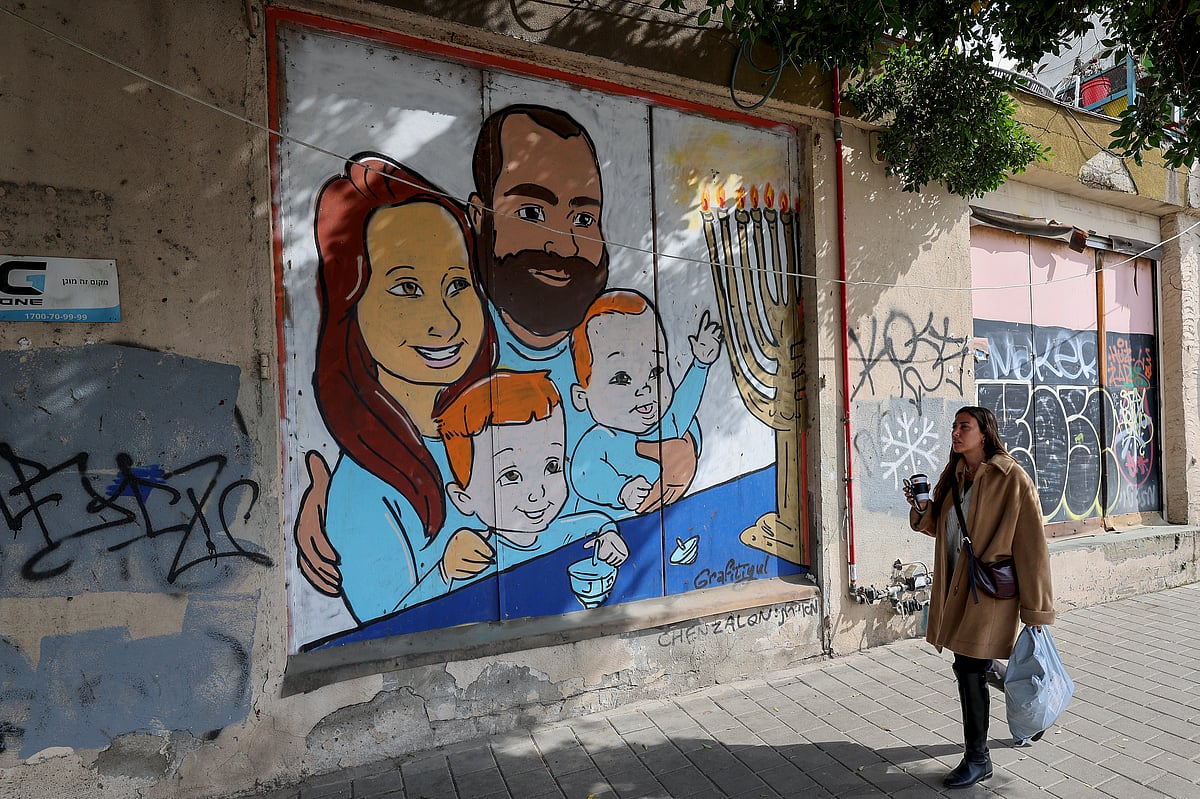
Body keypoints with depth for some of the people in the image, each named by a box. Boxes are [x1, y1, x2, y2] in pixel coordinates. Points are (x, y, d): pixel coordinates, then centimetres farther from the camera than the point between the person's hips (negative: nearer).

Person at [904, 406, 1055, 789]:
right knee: (971, 667, 16)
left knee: (969, 668, -4)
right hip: (956, 588, 7)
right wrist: (920, 508, -4)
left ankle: (977, 759, 15)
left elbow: (1031, 545, -15)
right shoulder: (953, 477, 8)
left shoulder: (1011, 479, -14)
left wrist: (1036, 609, -15)